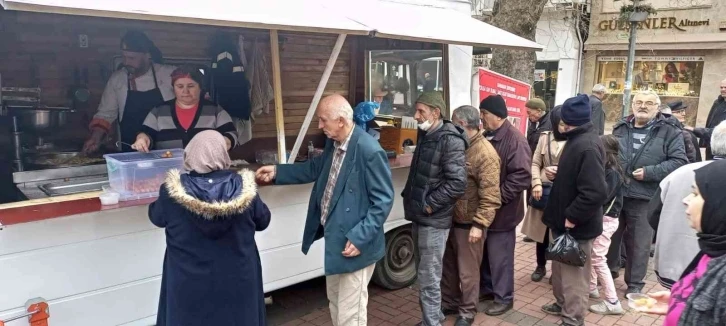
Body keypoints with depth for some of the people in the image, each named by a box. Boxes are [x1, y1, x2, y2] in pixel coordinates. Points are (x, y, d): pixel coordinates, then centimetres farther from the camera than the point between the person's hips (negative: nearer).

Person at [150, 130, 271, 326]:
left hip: (189, 282, 0)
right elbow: (263, 221, 2)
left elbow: (156, 218, 6)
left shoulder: (173, 192, -15)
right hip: (237, 280, 1)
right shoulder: (243, 187, -13)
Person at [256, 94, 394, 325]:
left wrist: (360, 238, -24)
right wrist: (277, 172, 11)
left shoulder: (369, 151, -25)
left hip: (354, 243, -9)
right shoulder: (333, 143, 2)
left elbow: (383, 200, -22)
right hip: (334, 237, 9)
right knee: (336, 303, 26)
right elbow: (315, 168, 19)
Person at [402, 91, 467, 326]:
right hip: (419, 217, 9)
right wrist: (411, 200, 11)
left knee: (429, 278, -2)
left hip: (434, 219, -9)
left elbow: (457, 183, -23)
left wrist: (429, 204, -16)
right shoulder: (426, 136, 11)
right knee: (423, 273, 20)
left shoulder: (450, 141, -16)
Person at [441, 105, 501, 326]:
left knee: (467, 270, 7)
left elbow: (490, 196, -21)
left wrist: (479, 224, -23)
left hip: (469, 223, -8)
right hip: (450, 219, 8)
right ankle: (449, 303, 36)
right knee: (448, 266, 19)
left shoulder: (486, 154, -18)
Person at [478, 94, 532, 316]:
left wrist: (498, 197, -22)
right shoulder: (486, 137, 9)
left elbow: (522, 176, -23)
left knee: (500, 256, 5)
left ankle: (504, 298, 21)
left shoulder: (515, 139, -17)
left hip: (502, 211, -8)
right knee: (484, 253, 18)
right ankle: (486, 289, 35)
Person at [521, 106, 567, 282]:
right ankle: (540, 266, 30)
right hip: (544, 191, 3)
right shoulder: (545, 137, 5)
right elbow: (535, 163, 6)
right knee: (541, 231, 12)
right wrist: (536, 183, -7)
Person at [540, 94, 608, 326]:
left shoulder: (587, 146, -25)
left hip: (576, 226, -10)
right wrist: (558, 173, 5)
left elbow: (595, 192, -32)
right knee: (561, 268, 24)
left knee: (574, 274, 6)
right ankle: (562, 303, 42)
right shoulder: (577, 139, 8)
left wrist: (571, 217, -23)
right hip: (565, 220, 10)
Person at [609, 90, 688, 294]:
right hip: (614, 193, 4)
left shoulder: (669, 131, -3)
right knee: (610, 236, 16)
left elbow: (679, 161, -8)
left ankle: (635, 282, 22)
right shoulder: (620, 128, 9)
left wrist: (649, 172, -17)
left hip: (644, 198, -3)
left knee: (639, 244, 7)